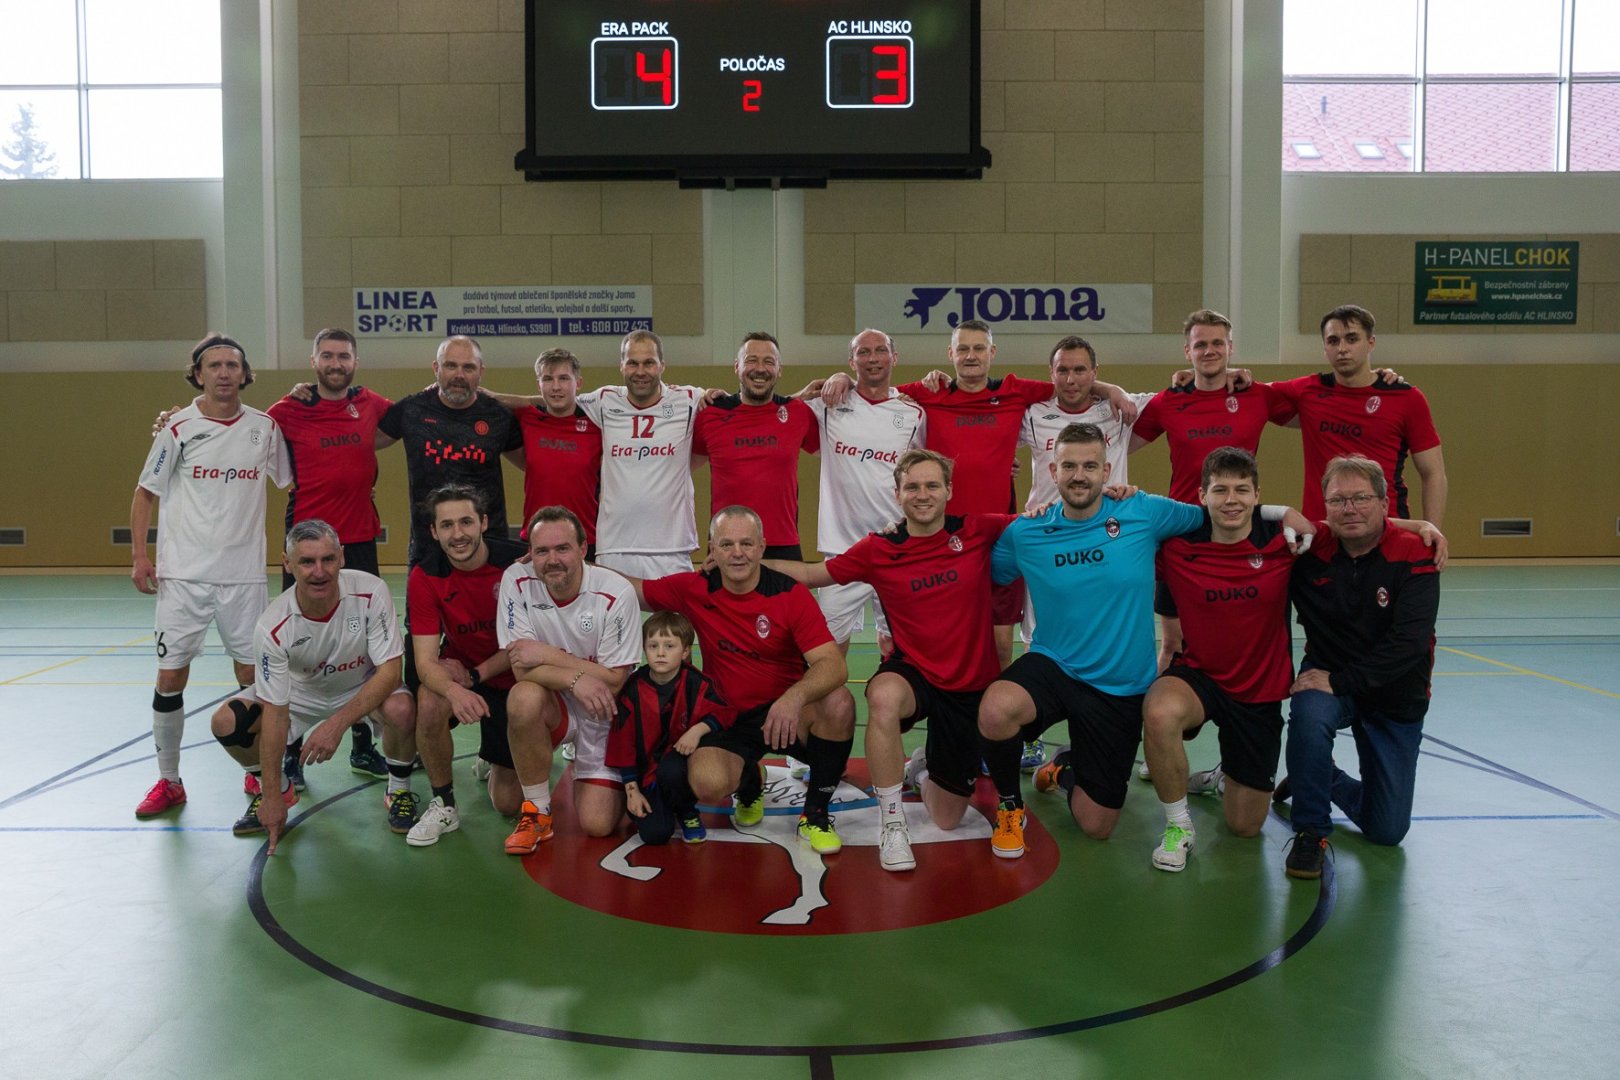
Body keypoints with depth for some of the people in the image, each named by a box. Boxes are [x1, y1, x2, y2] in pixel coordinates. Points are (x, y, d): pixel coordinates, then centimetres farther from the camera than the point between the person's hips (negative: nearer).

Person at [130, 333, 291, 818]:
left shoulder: (265, 426, 3)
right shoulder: (178, 428, -2)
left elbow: (291, 479, 14)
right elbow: (145, 492, 5)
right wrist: (139, 555, -3)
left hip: (244, 573, 1)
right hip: (183, 574, -1)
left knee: (253, 675, 4)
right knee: (170, 677, 2)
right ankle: (168, 781, 17)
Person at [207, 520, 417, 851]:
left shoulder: (370, 592, -29)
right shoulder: (273, 626, -27)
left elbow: (389, 670, -26)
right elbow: (276, 712, -24)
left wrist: (337, 723, -37)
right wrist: (272, 797, -23)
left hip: (365, 688, -2)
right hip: (301, 693, 2)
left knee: (401, 709, -34)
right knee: (226, 722, -19)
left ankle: (399, 789, -3)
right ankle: (278, 789, 12)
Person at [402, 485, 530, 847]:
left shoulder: (519, 560, -21)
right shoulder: (425, 577, -17)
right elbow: (426, 660, -22)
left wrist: (475, 674, -21)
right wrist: (454, 690, -43)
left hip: (513, 678, -1)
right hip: (460, 670, 1)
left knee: (508, 804, 0)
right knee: (430, 703, -36)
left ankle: (498, 765, 38)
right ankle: (444, 804, -12)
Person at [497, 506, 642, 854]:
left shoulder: (616, 593, -19)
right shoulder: (517, 581, -13)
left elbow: (614, 680, -15)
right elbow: (522, 668, -14)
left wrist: (548, 655, -20)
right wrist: (575, 679, -31)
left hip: (604, 712, -1)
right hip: (551, 704, 2)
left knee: (597, 824, -12)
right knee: (523, 697, -35)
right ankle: (537, 812, -13)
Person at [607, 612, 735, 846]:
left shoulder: (696, 684, -9)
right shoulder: (633, 689, -8)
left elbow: (724, 713, -3)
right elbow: (623, 743, -2)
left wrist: (698, 729, -23)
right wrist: (632, 790, -4)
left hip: (680, 758, 0)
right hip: (646, 773, 0)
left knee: (670, 771, -36)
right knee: (655, 833, -18)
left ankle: (687, 813, -3)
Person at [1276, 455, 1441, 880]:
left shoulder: (1413, 556, -19)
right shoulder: (1309, 552, -13)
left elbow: (1408, 643, -27)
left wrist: (1340, 680, -30)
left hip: (1395, 698, 0)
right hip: (1327, 678, 0)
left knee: (1387, 831, 5)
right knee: (1310, 714, -39)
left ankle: (1323, 780, 37)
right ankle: (1310, 832, -18)